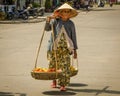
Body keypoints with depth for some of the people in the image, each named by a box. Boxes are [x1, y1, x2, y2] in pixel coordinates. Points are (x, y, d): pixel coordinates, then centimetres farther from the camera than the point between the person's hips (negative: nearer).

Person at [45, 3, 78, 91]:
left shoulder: (71, 24, 4)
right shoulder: (55, 21, 2)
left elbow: (73, 37, 6)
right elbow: (47, 29, -2)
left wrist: (75, 50, 5)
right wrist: (48, 21, -21)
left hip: (65, 47, 0)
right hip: (54, 47, 1)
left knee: (65, 66, -8)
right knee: (53, 65, 10)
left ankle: (63, 85, -3)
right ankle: (54, 80, 34)